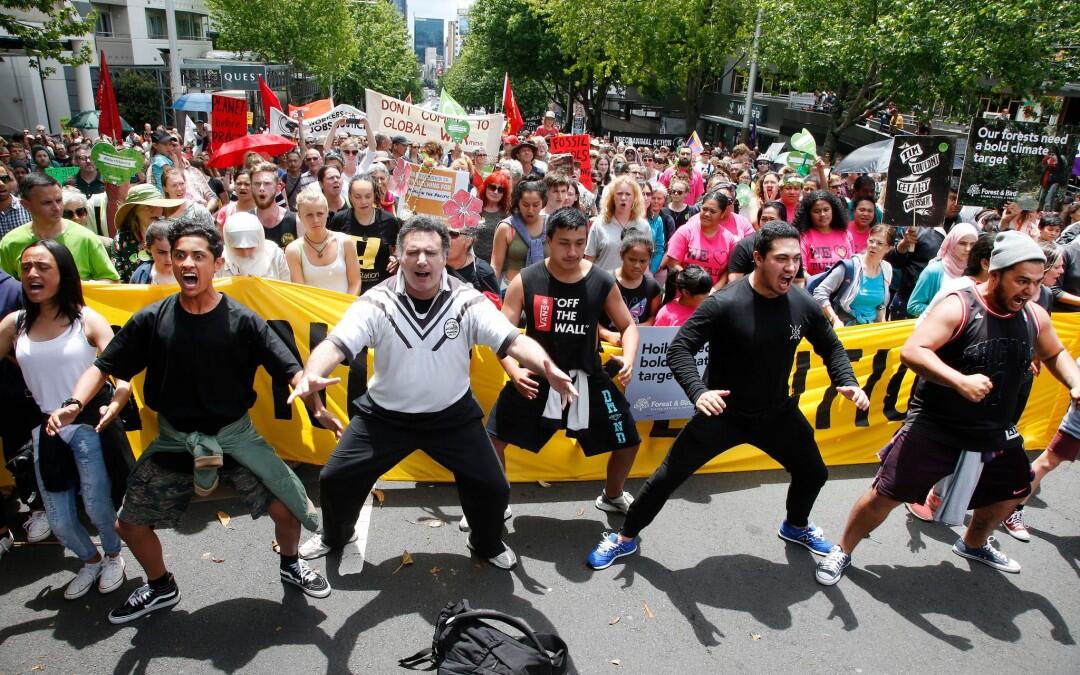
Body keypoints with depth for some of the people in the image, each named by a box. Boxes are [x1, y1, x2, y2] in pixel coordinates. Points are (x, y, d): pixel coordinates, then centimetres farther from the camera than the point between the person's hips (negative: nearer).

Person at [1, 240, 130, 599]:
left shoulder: (87, 320, -9)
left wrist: (115, 404, -34)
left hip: (89, 427, -4)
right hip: (45, 431, 4)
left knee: (97, 506, 7)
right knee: (59, 522, 13)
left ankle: (113, 557, 38)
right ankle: (90, 561, 43)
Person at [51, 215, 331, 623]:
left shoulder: (242, 320, -12)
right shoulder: (151, 320, -7)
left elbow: (288, 369, -16)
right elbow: (104, 366, -1)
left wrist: (315, 405, -33)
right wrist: (74, 404, -19)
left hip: (235, 435, -2)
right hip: (174, 439, 3)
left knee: (288, 510, -8)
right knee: (129, 524, 7)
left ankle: (290, 565, 27)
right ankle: (160, 588, 38)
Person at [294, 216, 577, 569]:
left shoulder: (468, 301, -16)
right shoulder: (377, 302, -16)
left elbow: (513, 340, -24)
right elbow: (335, 343, -25)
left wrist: (548, 368, -45)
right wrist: (311, 376, -48)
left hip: (453, 414, 0)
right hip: (385, 414, 1)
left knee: (493, 486, 1)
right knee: (335, 479, 6)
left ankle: (487, 543, 35)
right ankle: (335, 536, 40)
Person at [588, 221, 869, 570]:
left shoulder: (803, 304, -9)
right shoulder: (724, 304, -23)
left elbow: (832, 348, 8)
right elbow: (679, 348, -22)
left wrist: (848, 383, -9)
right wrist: (698, 391, -38)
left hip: (778, 412, 5)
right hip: (723, 412, -4)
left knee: (813, 474, 17)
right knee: (668, 476, -1)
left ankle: (796, 526, 51)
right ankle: (625, 538, 20)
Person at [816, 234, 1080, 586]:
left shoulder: (1035, 317, 1)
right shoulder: (958, 307, -18)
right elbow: (911, 351, -28)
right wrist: (961, 381, -39)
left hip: (995, 432, 7)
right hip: (934, 428, -7)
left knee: (1012, 490, 23)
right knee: (886, 494, -7)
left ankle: (973, 544, 52)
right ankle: (842, 551, 15)